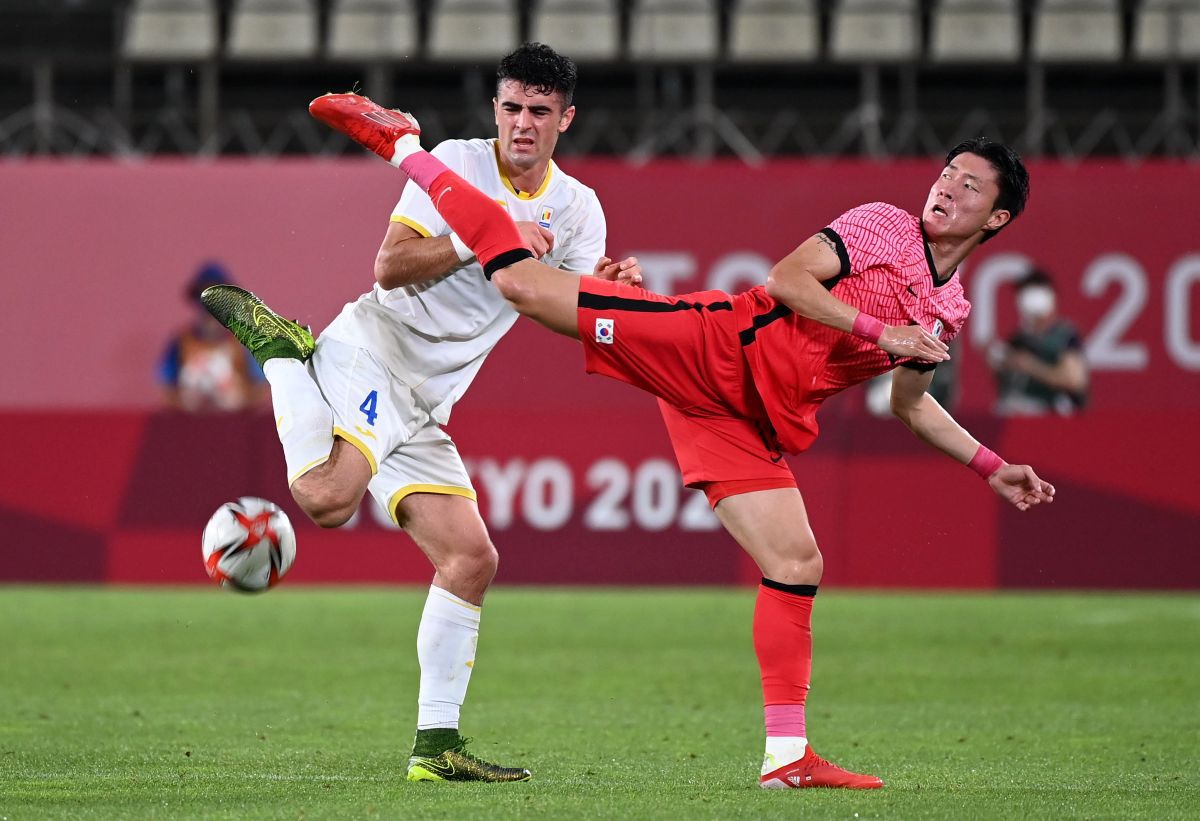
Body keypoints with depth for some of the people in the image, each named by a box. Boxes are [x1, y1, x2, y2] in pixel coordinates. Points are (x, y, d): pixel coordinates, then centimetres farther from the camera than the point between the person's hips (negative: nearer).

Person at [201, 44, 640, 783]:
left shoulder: (577, 208, 11)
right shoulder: (454, 165, -5)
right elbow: (390, 264, -14)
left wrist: (611, 287, -18)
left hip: (422, 409, 7)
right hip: (369, 354, -6)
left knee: (473, 559, 0)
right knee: (329, 500, -32)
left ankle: (437, 747, 5)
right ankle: (277, 346, -8)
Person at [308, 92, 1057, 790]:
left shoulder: (950, 312, 16)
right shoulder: (883, 227, -2)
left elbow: (911, 402, 30)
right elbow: (786, 279, -11)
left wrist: (992, 467, 25)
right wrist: (878, 331, -15)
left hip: (758, 424, 5)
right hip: (717, 347, -5)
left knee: (797, 566, -8)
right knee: (523, 281, -16)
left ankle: (787, 755, -2)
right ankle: (404, 147, -1)